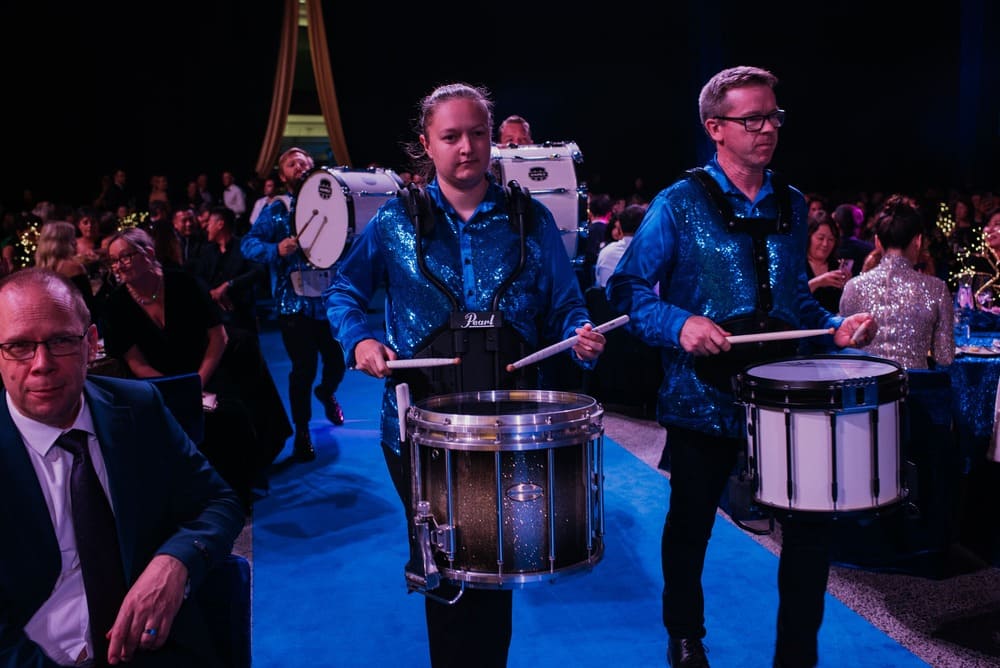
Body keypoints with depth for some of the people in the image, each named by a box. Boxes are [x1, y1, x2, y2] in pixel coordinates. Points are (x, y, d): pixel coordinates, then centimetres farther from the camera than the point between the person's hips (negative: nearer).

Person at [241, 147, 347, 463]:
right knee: (303, 371, -2)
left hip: (329, 300, 3)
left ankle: (327, 393, 44)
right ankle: (302, 432, 17)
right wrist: (276, 250, -29)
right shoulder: (276, 210, 0)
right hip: (295, 304, -3)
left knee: (337, 360, 8)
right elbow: (248, 243, -10)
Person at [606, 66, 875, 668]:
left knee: (812, 524, 3)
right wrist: (681, 323, -25)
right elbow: (627, 287, -9)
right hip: (704, 395, -3)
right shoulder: (680, 204, -7)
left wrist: (835, 325, 0)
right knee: (691, 524, 12)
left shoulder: (792, 205, 9)